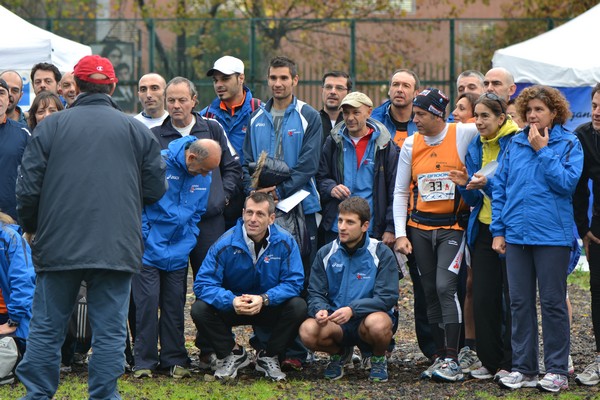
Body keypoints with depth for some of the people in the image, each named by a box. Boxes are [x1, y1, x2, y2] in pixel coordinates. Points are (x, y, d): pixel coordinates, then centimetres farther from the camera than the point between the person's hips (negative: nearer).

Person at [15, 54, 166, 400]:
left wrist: (31, 227, 16)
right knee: (110, 331, 5)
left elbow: (28, 187, -1)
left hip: (59, 245, 0)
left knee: (47, 328, 9)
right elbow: (156, 189, 6)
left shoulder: (52, 125, 0)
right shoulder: (137, 130, 4)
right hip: (116, 247, 0)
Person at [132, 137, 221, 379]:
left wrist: (187, 243, 5)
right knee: (147, 303, -5)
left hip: (178, 252, 4)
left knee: (175, 305, 7)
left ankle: (174, 360, 15)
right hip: (149, 249, -4)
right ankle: (144, 362, 2)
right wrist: (143, 238, -8)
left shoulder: (204, 177, 2)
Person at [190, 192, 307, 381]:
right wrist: (232, 301, -37)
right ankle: (232, 353, 0)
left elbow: (293, 282, -16)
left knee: (298, 306, -29)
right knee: (200, 309, -27)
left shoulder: (285, 242, -14)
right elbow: (203, 283, -19)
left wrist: (264, 299, -33)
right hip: (232, 309, 0)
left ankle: (269, 357, -4)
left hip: (270, 309, 0)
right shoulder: (226, 243, -16)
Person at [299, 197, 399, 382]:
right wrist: (320, 309, -21)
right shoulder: (326, 254, 5)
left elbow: (387, 298, -12)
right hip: (335, 323, 2)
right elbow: (315, 293, 4)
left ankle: (378, 358, 0)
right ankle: (339, 353, 7)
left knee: (377, 323, -39)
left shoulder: (381, 254, -5)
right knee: (308, 331, -29)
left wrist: (352, 309, -27)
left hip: (370, 316, -2)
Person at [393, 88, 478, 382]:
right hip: (420, 228, 4)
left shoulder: (464, 134, -9)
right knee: (430, 292, 7)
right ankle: (440, 356, 15)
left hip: (453, 226, -4)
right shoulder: (411, 144, 4)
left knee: (445, 287, -16)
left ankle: (452, 360, -13)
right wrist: (400, 233, 1)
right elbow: (401, 192, 9)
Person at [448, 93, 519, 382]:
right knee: (482, 298, 5)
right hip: (483, 229, 6)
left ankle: (510, 363, 7)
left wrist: (488, 183, -23)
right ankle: (489, 361, 14)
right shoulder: (475, 148, 11)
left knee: (510, 298, -1)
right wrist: (466, 185, -6)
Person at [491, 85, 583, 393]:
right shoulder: (515, 145, 9)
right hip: (516, 236, 4)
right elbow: (500, 188, 11)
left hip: (552, 236, -4)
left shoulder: (568, 144, -1)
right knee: (520, 303, 8)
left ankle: (556, 371, 8)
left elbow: (567, 182, -14)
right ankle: (523, 368, 15)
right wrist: (498, 230, 5)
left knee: (552, 303, 1)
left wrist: (542, 151, -13)